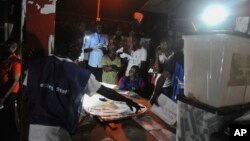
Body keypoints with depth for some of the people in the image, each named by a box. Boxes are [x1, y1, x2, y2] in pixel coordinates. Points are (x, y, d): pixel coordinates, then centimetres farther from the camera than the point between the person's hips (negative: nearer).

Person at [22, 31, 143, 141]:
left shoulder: (36, 65, -2)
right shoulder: (81, 74, -8)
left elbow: (25, 96, 1)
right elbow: (105, 91, 0)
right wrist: (127, 100, 12)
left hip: (36, 127, 4)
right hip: (59, 131, -3)